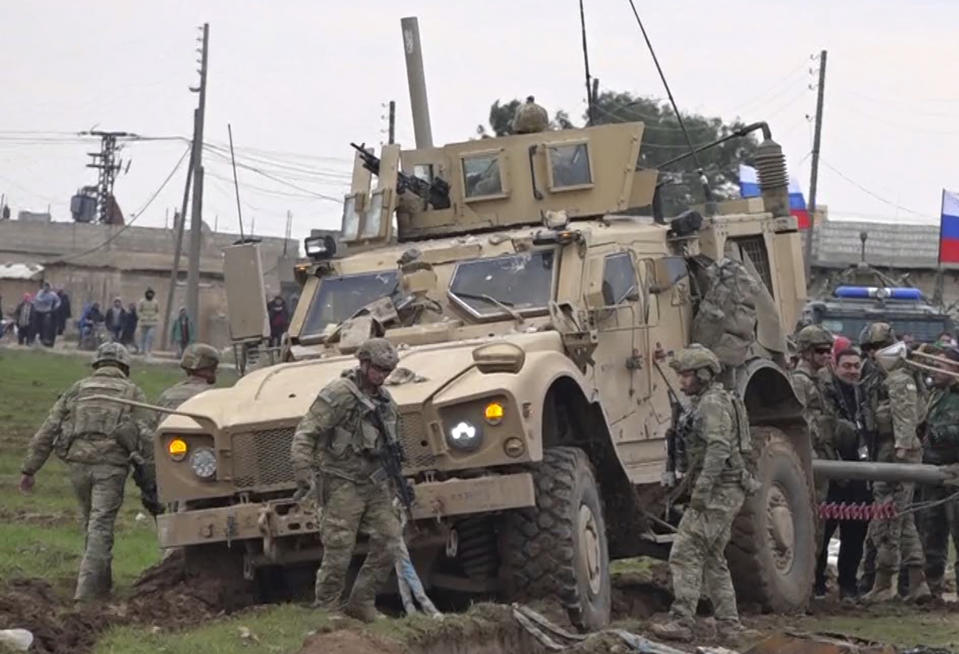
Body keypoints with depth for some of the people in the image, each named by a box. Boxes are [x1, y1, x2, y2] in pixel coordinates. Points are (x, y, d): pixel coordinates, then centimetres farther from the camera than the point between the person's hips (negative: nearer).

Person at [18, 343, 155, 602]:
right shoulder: (132, 393, 11)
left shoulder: (77, 390, 17)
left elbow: (47, 432, 12)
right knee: (101, 527, -5)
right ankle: (87, 588, -14)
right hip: (111, 464, -3)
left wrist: (29, 469, 13)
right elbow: (145, 437, 0)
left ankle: (100, 584, 27)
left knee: (93, 525, 19)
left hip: (78, 461, 3)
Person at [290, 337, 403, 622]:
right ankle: (326, 610, 4)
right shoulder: (338, 394, -11)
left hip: (375, 484, 7)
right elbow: (304, 436, -15)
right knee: (338, 553, -8)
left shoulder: (384, 399, 13)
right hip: (343, 484, -7)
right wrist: (304, 479, -21)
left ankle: (361, 604, 12)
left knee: (390, 543, 1)